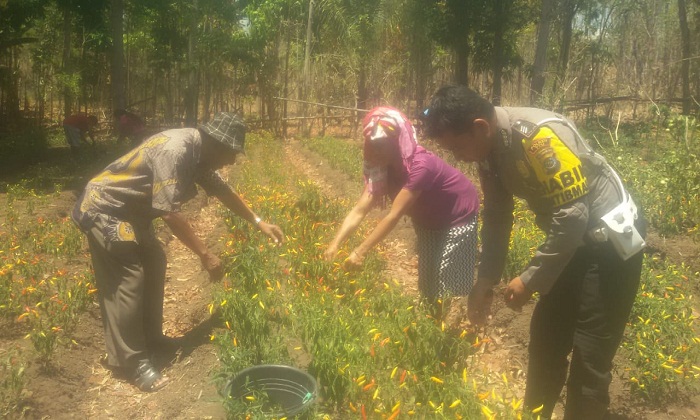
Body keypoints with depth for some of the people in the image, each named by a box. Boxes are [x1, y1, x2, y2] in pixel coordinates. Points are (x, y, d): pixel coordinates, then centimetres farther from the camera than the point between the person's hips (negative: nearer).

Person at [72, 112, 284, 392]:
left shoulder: (198, 153, 1)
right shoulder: (175, 150, -29)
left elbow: (222, 190, 15)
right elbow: (169, 212, -31)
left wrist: (258, 222, 15)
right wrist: (204, 254, -27)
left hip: (129, 211, 10)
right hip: (105, 211, -10)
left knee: (154, 264, 14)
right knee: (127, 280, -10)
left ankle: (151, 339, 27)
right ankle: (130, 361, 0)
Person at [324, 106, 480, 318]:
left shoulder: (421, 165, -37)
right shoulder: (381, 169, -15)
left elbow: (394, 215, -41)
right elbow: (359, 209, -23)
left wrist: (361, 251, -44)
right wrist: (335, 243, -37)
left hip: (459, 217, -7)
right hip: (429, 220, 7)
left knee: (448, 284, -7)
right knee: (427, 282, 12)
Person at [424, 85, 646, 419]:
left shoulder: (539, 134, -29)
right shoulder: (490, 149, -2)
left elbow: (573, 215, -29)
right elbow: (497, 217, 7)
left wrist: (531, 280, -22)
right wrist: (485, 281, 2)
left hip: (610, 240, -8)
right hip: (571, 240, 8)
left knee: (590, 353, -5)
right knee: (545, 338, 16)